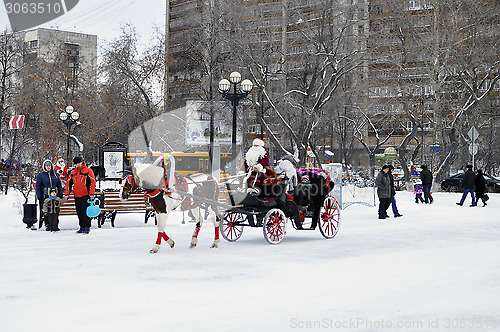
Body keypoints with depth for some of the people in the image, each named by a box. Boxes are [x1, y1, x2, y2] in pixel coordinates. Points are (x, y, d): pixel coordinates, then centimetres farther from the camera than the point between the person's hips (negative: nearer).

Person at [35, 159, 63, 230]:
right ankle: (47, 225, 3)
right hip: (45, 196, -2)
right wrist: (39, 196, -5)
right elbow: (38, 186, 3)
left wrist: (60, 194, 8)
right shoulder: (40, 175, 4)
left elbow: (59, 184, 16)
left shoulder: (55, 174, 13)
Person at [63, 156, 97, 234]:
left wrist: (91, 194, -12)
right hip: (77, 196, 5)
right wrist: (66, 194, 7)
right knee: (79, 212, 7)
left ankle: (87, 227, -3)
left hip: (85, 195, -5)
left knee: (85, 211, -9)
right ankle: (82, 227, 14)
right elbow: (69, 183, 16)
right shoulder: (73, 173, 13)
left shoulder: (88, 171, -2)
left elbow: (92, 182, -6)